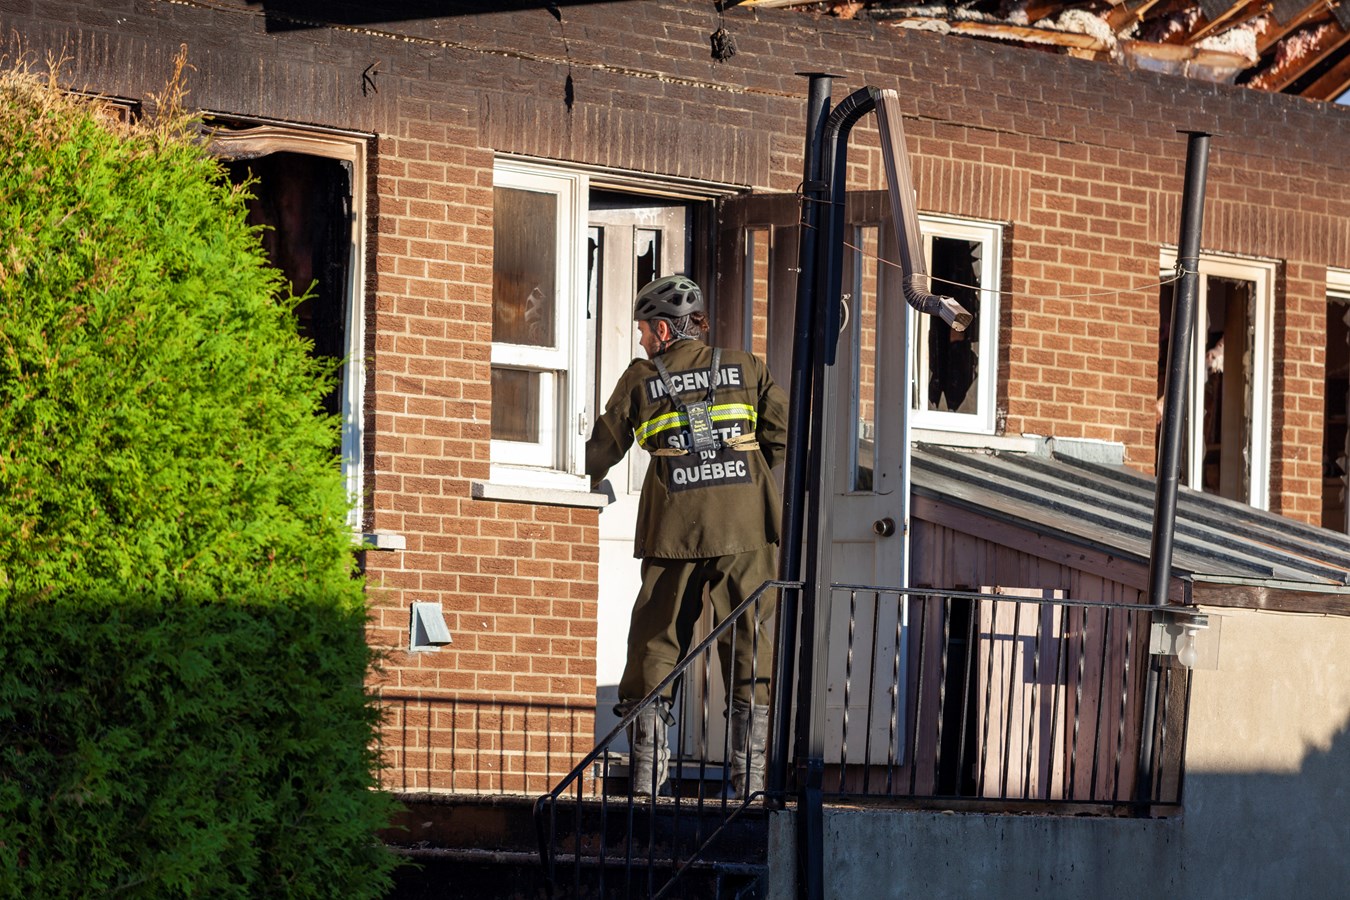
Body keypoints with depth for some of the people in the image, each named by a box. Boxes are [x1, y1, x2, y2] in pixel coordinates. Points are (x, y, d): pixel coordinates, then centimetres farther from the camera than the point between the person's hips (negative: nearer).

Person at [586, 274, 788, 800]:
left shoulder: (642, 378, 7)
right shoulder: (745, 369, 10)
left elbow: (604, 447, 14)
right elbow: (782, 431, 5)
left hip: (674, 532, -1)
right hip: (745, 529, 1)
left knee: (656, 644, 7)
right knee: (750, 646, 4)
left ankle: (647, 775, 3)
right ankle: (750, 775, -1)